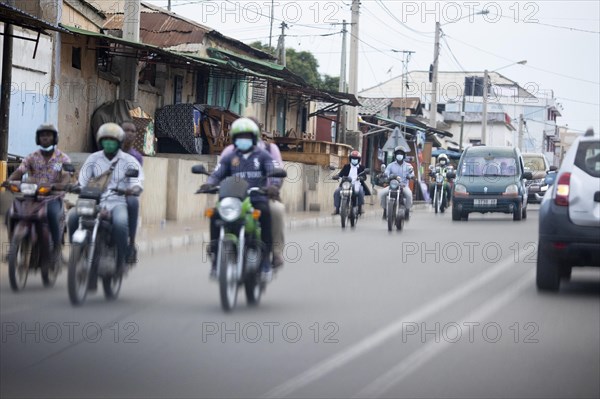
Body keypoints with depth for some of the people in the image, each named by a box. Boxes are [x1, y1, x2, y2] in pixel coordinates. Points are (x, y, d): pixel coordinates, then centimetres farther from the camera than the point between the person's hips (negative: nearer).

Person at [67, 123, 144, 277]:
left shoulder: (129, 161, 5)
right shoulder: (93, 159, 13)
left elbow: (138, 185, -6)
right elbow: (81, 182, 7)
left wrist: (128, 190, -29)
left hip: (117, 202, -2)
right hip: (94, 201, 3)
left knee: (120, 222, -37)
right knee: (73, 215, -27)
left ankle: (121, 259, -19)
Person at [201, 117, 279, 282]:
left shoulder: (263, 156, 9)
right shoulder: (229, 158, 17)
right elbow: (217, 174, 4)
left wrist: (272, 186, -30)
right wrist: (209, 184, -20)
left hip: (258, 199, -2)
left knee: (265, 212, -36)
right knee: (216, 214, -27)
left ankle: (266, 259, -31)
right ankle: (215, 253, -19)